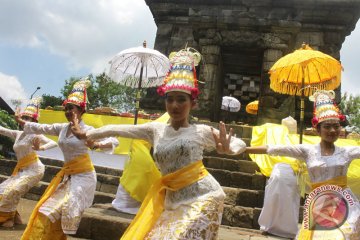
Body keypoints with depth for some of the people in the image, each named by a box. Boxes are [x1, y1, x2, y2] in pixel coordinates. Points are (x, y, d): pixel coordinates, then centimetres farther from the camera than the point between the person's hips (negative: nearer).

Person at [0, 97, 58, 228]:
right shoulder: (17, 134, 11)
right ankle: (14, 217, 17)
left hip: (33, 169, -8)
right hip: (21, 169, 8)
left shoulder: (35, 134, -9)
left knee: (11, 191, -16)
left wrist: (40, 148, -35)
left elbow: (54, 143, -19)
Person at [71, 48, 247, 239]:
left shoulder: (202, 131, -4)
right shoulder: (155, 129, 5)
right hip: (172, 201, 4)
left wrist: (227, 149, -22)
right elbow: (117, 129, 7)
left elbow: (239, 144, 0)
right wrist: (87, 135, 6)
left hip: (203, 198, -4)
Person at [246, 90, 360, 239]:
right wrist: (241, 149, -14)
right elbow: (272, 149, -9)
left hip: (346, 205, 1)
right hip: (319, 206, -1)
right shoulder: (307, 151, -3)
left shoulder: (347, 151, 3)